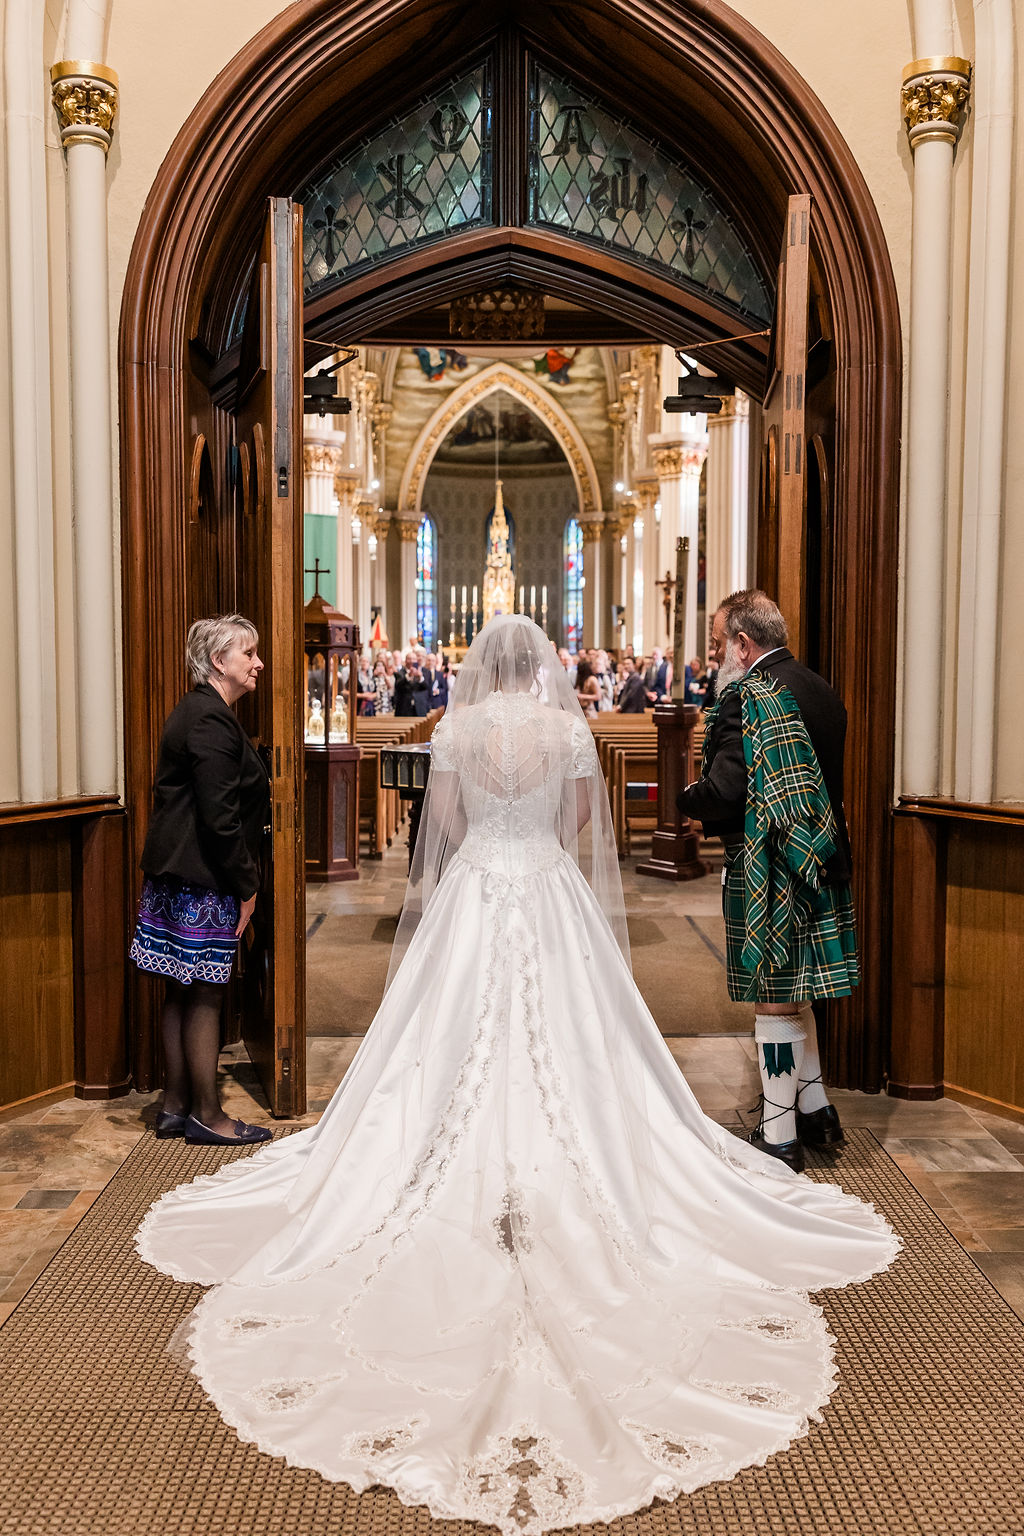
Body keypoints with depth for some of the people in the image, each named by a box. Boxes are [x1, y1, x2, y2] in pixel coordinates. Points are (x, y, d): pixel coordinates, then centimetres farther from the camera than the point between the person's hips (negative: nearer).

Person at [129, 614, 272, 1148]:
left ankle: (175, 1105, 25)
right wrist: (246, 885, -13)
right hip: (203, 881, -10)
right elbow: (219, 816, -22)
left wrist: (241, 880, 19)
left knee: (181, 994, 15)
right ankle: (206, 1115, 11)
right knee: (205, 996, 0)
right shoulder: (212, 720, -18)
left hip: (174, 875, 10)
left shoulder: (195, 711, 15)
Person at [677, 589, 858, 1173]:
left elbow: (724, 791, -24)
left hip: (766, 868, -8)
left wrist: (687, 799, -3)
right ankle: (816, 1108, 32)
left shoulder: (746, 698, -18)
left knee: (774, 999, 2)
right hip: (820, 862, 8)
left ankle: (780, 1135, 14)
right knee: (795, 990, 21)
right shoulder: (823, 692, 8)